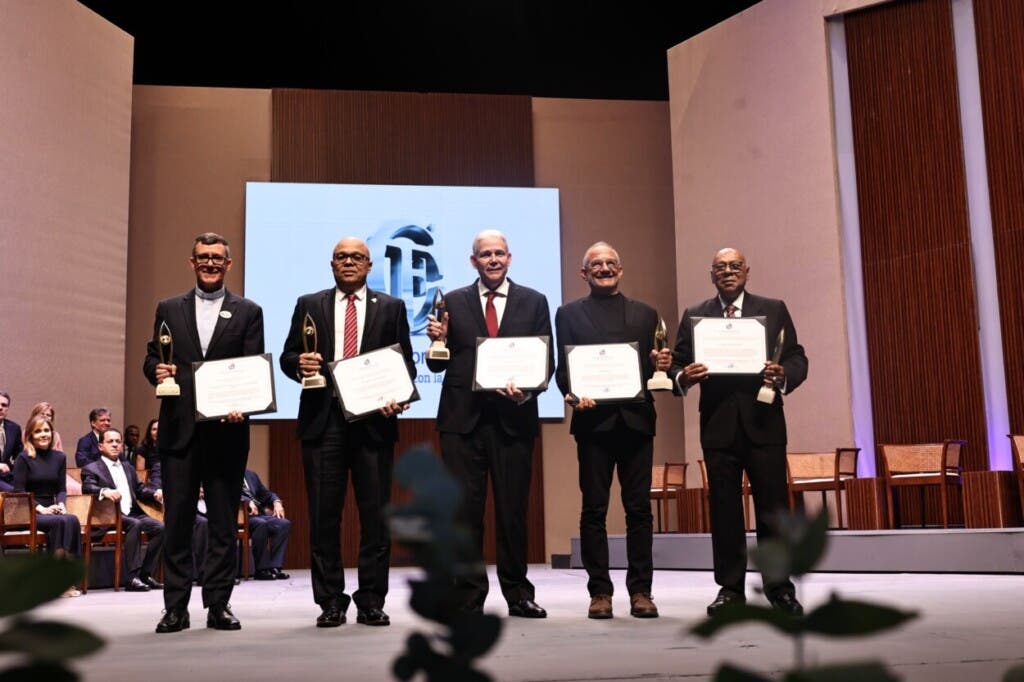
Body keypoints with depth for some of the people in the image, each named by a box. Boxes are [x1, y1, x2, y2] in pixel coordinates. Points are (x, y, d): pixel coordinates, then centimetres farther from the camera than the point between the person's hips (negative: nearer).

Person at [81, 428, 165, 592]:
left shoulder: (128, 468, 28)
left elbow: (140, 490, 25)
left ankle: (146, 574, -13)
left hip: (132, 513, 6)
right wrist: (104, 491, -33)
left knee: (160, 528, -19)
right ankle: (133, 577, -35)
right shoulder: (91, 468, 8)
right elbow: (87, 487, -12)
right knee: (134, 524, -35)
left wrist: (155, 495, 2)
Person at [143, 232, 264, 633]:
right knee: (177, 520, 3)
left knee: (224, 522, 4)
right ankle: (176, 608, 10)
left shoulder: (248, 313, 8)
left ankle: (218, 605, 11)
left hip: (226, 431, -1)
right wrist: (157, 371, -11)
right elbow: (151, 359, 12)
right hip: (179, 430, 1)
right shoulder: (169, 309, 13)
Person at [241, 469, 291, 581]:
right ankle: (261, 570, -26)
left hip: (258, 514, 6)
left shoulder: (251, 474, 21)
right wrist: (248, 502, -26)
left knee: (285, 523, -19)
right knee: (261, 524, -35)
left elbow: (266, 493, 22)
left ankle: (274, 567, -21)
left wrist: (276, 502, 0)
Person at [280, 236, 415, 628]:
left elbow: (405, 362, 8)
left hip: (374, 419, 0)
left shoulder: (391, 308, 11)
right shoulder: (309, 305, 13)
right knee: (324, 514, 2)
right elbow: (288, 355, 12)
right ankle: (330, 602, 11)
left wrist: (398, 398, -10)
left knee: (375, 514, 1)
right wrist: (300, 363, -11)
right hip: (323, 420, 1)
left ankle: (371, 602, 9)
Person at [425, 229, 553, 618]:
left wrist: (527, 389, -14)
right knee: (465, 509, 2)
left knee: (513, 509, 6)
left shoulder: (533, 302, 8)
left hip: (513, 418, 0)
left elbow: (547, 360, 4)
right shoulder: (453, 303, 8)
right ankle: (468, 597, 9)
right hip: (462, 419, 0)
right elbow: (438, 364, 8)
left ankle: (518, 594, 17)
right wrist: (439, 340, -12)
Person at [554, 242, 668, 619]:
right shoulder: (569, 313, 10)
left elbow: (652, 367, 14)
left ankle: (641, 591, 9)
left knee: (639, 508, 2)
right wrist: (573, 395, -14)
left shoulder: (645, 314, 16)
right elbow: (563, 368, 4)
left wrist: (660, 364, -8)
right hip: (593, 420, -1)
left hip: (637, 420, 2)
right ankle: (599, 592, 8)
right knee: (594, 510, 1)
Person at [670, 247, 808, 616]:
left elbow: (797, 358, 5)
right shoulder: (694, 315, 11)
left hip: (763, 421, -1)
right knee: (724, 510, 4)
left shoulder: (774, 309, 9)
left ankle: (780, 588, 11)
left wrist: (783, 374, -17)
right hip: (718, 424, 1)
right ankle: (730, 588, 13)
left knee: (773, 507, 0)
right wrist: (684, 376, -15)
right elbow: (678, 363, 7)